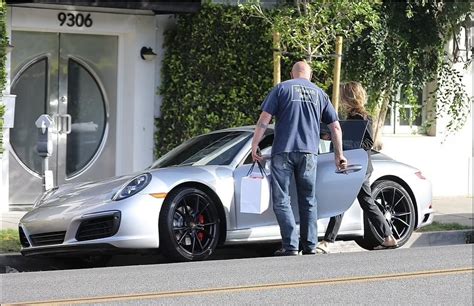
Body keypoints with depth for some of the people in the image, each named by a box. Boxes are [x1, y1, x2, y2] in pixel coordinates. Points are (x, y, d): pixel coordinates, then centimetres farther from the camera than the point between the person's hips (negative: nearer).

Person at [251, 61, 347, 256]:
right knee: (308, 201, 12)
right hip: (309, 152, 3)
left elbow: (264, 119, -3)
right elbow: (335, 127, 15)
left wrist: (254, 145, 2)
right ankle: (310, 246, 11)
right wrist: (339, 155, 22)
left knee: (281, 200, 0)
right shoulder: (319, 94, 15)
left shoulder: (281, 89, 6)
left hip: (283, 152, -3)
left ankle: (291, 247, -8)